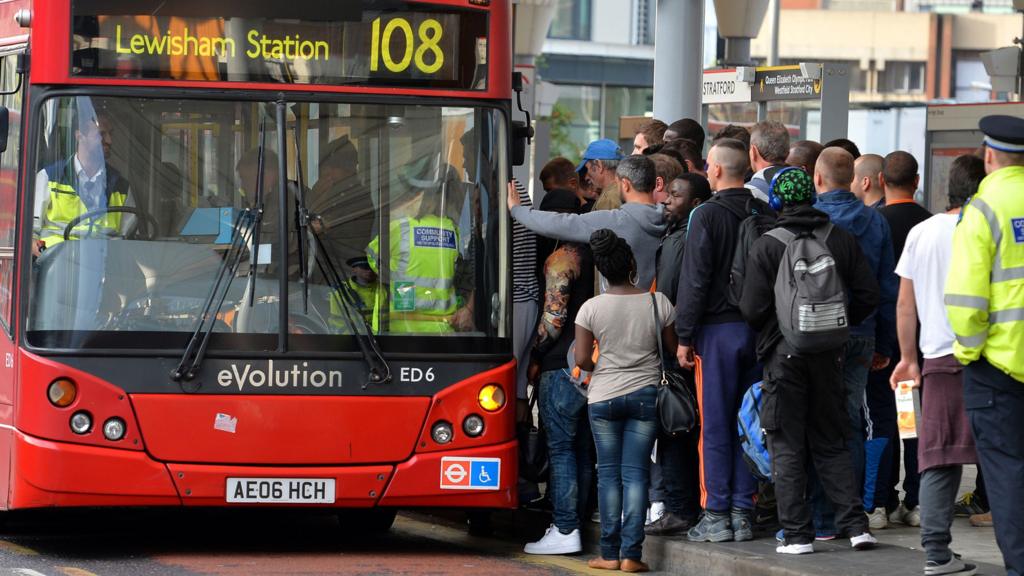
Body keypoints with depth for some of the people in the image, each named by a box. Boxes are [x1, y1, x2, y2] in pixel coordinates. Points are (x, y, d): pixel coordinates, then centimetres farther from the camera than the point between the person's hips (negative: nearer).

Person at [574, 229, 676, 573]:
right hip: (645, 395, 1)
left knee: (608, 473, 5)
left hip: (603, 398, -1)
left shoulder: (591, 308, -9)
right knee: (635, 472, 1)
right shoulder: (658, 303, -6)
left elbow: (581, 359, -7)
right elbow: (673, 348, 4)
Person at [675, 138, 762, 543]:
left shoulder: (707, 215, -10)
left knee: (715, 426, -1)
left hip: (717, 329, -5)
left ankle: (716, 516, 0)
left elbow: (694, 280, -11)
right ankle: (744, 513, 9)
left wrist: (685, 336, -6)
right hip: (757, 328, 5)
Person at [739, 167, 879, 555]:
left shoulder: (766, 246, -10)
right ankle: (855, 525, 5)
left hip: (784, 353, -4)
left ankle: (797, 534, 0)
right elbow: (868, 296, 2)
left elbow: (753, 308, -12)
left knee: (787, 448, 4)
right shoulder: (841, 240, 1)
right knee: (831, 443, 14)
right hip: (829, 355, 4)